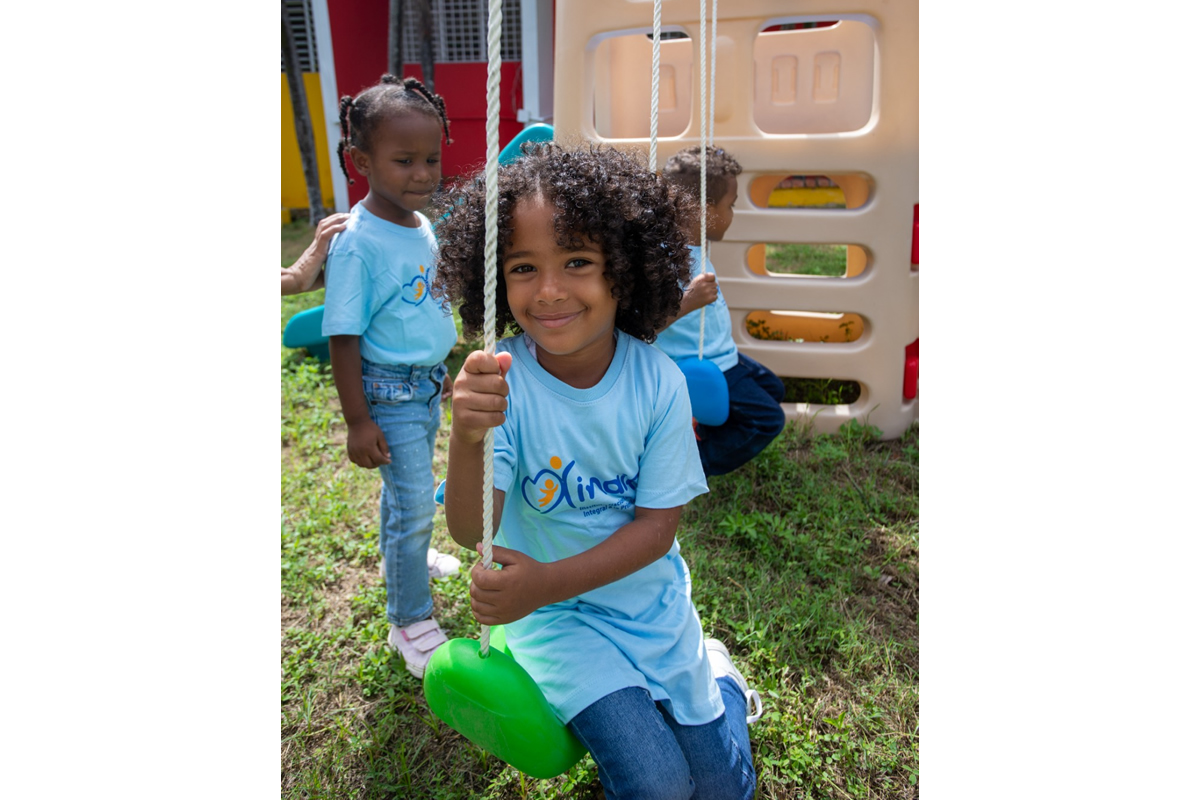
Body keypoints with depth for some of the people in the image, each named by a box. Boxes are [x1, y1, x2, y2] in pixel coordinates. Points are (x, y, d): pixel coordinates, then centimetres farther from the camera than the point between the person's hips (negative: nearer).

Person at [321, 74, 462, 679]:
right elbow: (344, 338, -19)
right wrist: (357, 421, -18)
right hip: (388, 391, -7)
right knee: (415, 504, -3)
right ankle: (410, 620, 14)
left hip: (427, 385, 7)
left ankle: (403, 556, 50)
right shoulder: (357, 243, -21)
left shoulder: (423, 227, 3)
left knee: (406, 489, 25)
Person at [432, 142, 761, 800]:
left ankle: (715, 673, 38)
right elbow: (469, 530, -29)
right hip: (554, 616, -1)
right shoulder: (500, 382, -21)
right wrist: (467, 436, -49)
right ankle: (605, 713, 19)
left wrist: (545, 583, -26)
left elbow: (657, 524, -14)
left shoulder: (657, 381, -17)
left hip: (651, 598, 2)